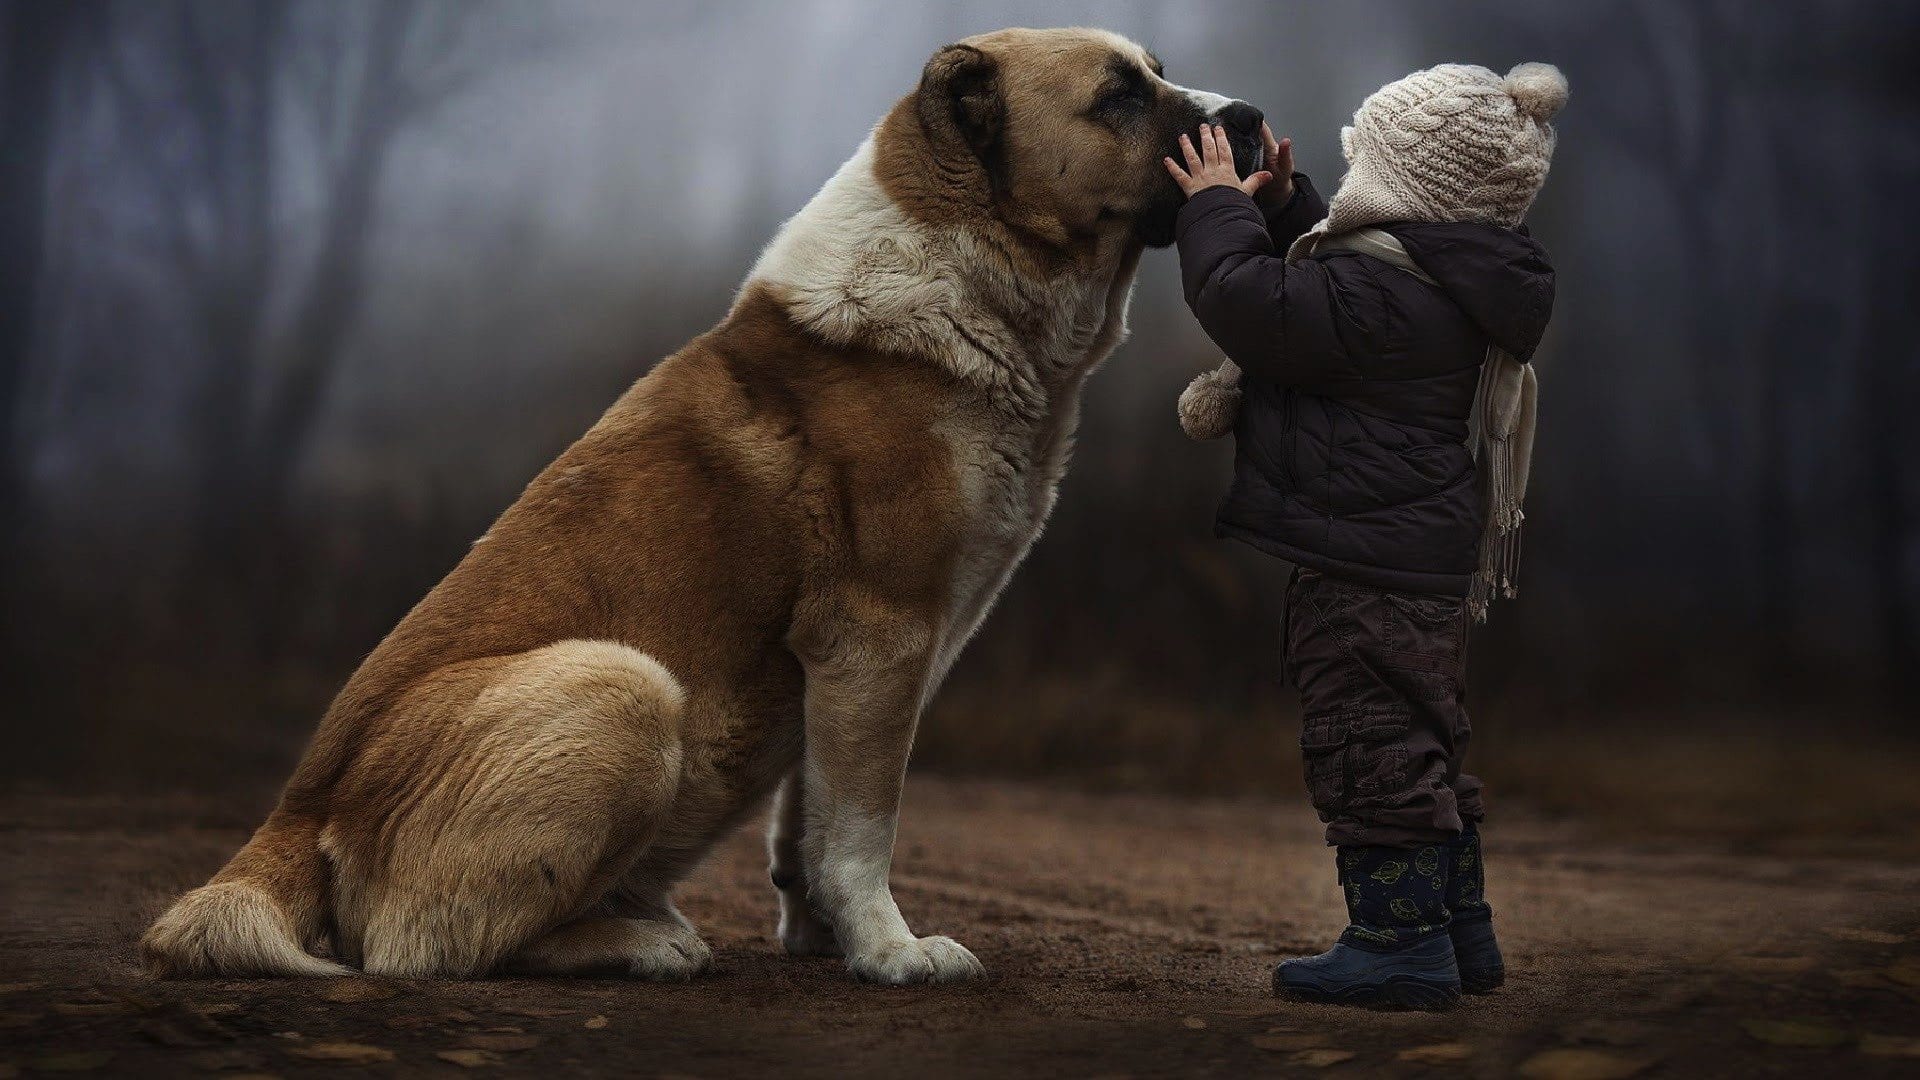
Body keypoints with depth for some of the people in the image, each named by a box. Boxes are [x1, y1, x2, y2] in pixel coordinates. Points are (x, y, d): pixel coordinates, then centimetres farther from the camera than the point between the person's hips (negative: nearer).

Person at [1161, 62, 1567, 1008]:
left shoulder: (1379, 291, -21)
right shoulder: (1449, 283, 12)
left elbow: (1251, 304, -22)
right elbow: (1316, 286, 28)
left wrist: (1218, 208, -8)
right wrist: (1281, 204, 19)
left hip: (1367, 566, -11)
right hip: (1434, 563, 11)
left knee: (1369, 743, -5)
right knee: (1422, 741, 18)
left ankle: (1402, 940, -1)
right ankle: (1460, 931, 26)